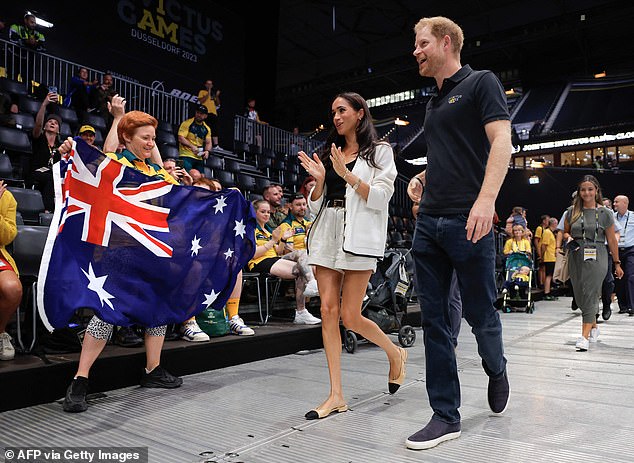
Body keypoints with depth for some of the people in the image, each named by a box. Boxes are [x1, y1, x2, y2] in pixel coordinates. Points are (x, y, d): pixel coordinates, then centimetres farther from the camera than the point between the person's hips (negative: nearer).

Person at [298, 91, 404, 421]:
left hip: (358, 237, -5)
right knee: (328, 310, -2)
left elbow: (380, 198, -8)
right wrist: (319, 180, -2)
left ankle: (395, 353, 23)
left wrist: (346, 173, -15)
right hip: (326, 233, 5)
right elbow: (315, 206, 16)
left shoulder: (379, 152, 6)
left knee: (350, 316, -6)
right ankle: (336, 396, 5)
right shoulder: (329, 154, 19)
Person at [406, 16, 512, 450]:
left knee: (480, 313, 5)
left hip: (467, 222, -7)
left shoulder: (481, 82, 1)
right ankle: (446, 416, 13)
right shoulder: (434, 102, 23)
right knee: (434, 320, 4)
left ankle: (497, 371, 37)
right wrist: (422, 179, 11)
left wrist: (486, 198, -26)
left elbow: (501, 141, -11)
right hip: (428, 223, 7)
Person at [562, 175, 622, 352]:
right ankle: (594, 326, 33)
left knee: (590, 295, -9)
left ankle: (585, 336, -7)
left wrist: (617, 263, 7)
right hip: (576, 257, 3)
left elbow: (611, 240, 5)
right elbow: (565, 232, 19)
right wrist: (569, 239, -5)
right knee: (580, 297, 9)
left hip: (596, 257, -3)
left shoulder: (605, 213, 0)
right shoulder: (572, 211, 6)